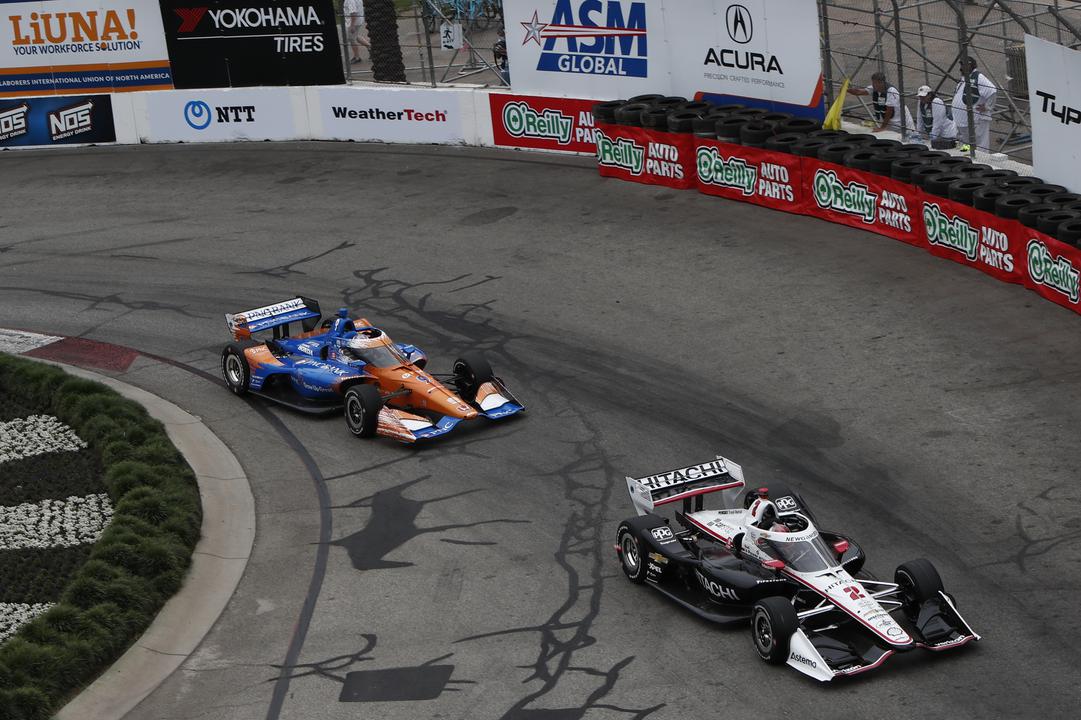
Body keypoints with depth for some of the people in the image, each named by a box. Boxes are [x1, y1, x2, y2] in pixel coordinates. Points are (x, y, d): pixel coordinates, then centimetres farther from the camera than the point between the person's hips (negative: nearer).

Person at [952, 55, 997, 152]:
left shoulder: (978, 78, -14)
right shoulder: (963, 79, 16)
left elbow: (993, 92, -25)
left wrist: (987, 107, -18)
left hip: (977, 122, -10)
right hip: (961, 124, 10)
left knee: (980, 150, -7)